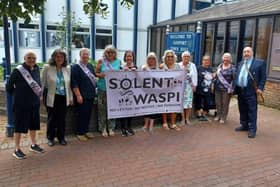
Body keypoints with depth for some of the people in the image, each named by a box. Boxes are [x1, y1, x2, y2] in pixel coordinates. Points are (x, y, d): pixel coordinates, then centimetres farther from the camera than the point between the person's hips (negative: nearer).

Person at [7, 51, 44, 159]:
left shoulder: (36, 69, 2)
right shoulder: (18, 70, -15)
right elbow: (9, 86, -7)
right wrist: (17, 94, 3)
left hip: (34, 103, 6)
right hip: (21, 104, -6)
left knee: (33, 124, 16)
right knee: (19, 126, 3)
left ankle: (33, 145, 32)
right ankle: (17, 150, 17)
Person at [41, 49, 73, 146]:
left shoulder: (67, 68, 5)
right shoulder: (47, 67, -5)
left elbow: (69, 84, 8)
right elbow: (42, 83, -3)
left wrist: (71, 97, 8)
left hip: (63, 98, 3)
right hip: (51, 98, -2)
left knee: (62, 118, 8)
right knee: (51, 118, 7)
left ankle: (61, 137, 24)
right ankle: (50, 138, 25)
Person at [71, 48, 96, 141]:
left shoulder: (90, 66, 14)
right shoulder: (75, 67, -9)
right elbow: (74, 83, -15)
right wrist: (78, 95, -19)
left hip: (91, 95, 7)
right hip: (82, 96, -7)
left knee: (88, 114, 13)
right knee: (82, 114, 0)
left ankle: (86, 131, 26)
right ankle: (80, 133, 13)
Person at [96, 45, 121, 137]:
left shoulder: (118, 61, 6)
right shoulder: (101, 61, 0)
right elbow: (96, 73, 3)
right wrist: (101, 75, -17)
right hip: (103, 88, -2)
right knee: (103, 108, 2)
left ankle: (110, 128, 20)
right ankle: (103, 129, 14)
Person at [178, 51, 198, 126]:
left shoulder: (192, 65, 7)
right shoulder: (178, 65, 1)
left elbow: (194, 76, 5)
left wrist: (194, 85, 1)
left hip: (189, 86, 2)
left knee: (189, 102, 1)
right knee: (181, 102, -2)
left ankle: (187, 118, 12)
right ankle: (183, 119, 8)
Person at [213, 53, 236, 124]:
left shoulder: (232, 68, -5)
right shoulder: (220, 66, 11)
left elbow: (234, 79, -8)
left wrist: (231, 88, -12)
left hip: (226, 89, -5)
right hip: (218, 88, 5)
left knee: (225, 104, 3)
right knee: (218, 102, 11)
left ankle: (223, 117, 15)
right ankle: (218, 115, 27)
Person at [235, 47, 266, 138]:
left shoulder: (260, 63, 0)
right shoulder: (240, 63, 17)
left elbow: (263, 77, -3)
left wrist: (260, 88, -12)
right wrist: (235, 88, 9)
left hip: (251, 91, -6)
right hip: (240, 90, 6)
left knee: (252, 111, -3)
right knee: (242, 110, 13)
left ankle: (252, 129, 2)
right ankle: (244, 125, 25)